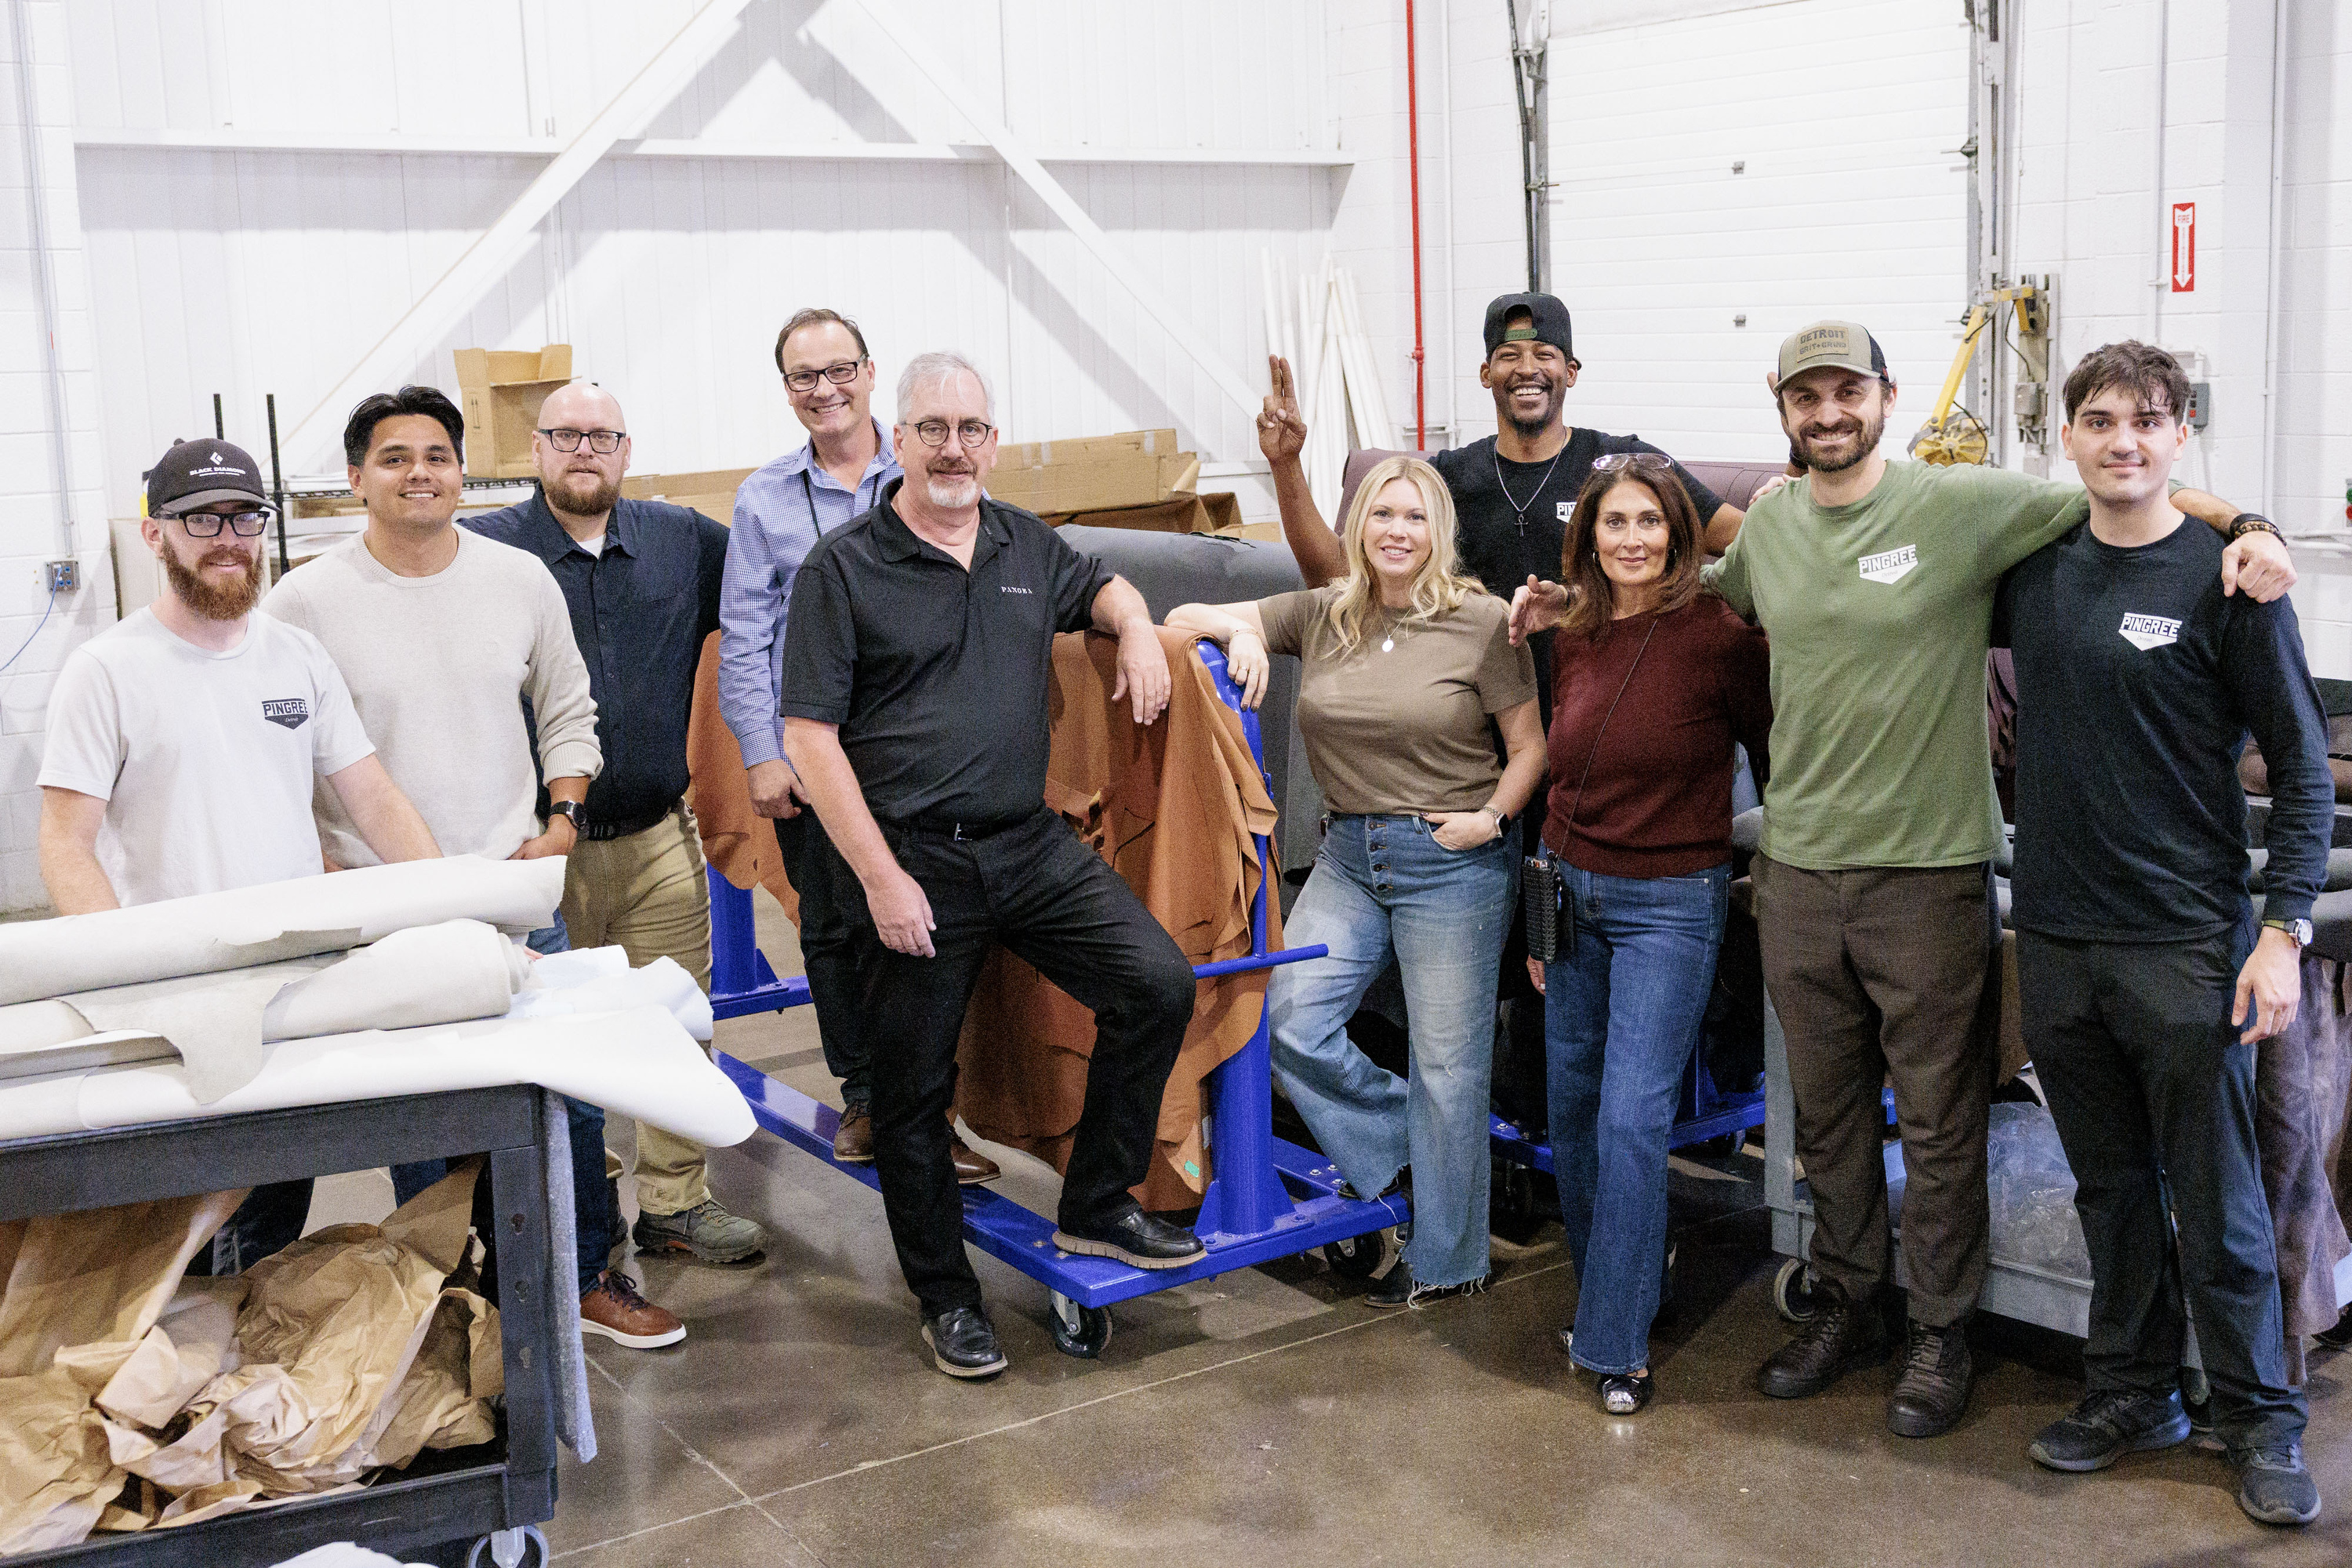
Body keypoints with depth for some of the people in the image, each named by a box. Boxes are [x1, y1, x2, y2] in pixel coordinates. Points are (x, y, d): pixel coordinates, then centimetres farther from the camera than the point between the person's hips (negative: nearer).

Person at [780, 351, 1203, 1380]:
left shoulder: (1027, 548, 10)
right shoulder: (844, 568, -5)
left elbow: (1102, 588, 32)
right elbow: (809, 734, -9)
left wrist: (1136, 632, 6)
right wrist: (880, 876, -15)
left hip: (1031, 843, 5)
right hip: (912, 860, -4)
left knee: (1158, 984, -7)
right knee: (913, 1088, 5)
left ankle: (1096, 1207, 11)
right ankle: (946, 1296, 23)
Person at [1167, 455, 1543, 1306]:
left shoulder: (1482, 622, -4)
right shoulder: (1321, 614, 5)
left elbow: (1531, 746, 1)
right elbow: (1184, 617, 8)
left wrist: (1492, 815, -14)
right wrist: (1238, 630, -12)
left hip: (1452, 861, -4)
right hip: (1348, 854, 4)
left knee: (1447, 1062, 3)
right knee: (1290, 1022, -6)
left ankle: (1448, 1259, 20)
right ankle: (1404, 1152, 19)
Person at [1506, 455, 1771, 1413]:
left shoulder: (1720, 635, -13)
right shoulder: (1573, 640, 5)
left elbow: (1775, 763, -3)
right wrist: (1540, 905, 15)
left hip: (1670, 903, -6)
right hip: (1572, 892, 6)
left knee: (1633, 1117, -8)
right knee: (1572, 1109, 12)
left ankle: (1617, 1343, 2)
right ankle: (1605, 1291, 31)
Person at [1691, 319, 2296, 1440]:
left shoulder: (1964, 505, -9)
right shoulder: (1766, 527, 7)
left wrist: (2246, 526, -20)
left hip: (1929, 873, -4)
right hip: (1797, 870, 5)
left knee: (1939, 1119, 7)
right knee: (1826, 1112, 16)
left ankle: (1941, 1334, 23)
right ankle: (1848, 1305, 34)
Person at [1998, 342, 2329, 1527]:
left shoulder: (2224, 577, -6)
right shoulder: (2034, 570, 6)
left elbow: (2304, 769, -5)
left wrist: (2283, 930, -12)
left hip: (2187, 947, -4)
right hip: (2057, 937, 4)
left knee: (2216, 1203, 2)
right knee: (2111, 1186, 15)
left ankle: (2260, 1423, 18)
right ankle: (2133, 1393, 28)